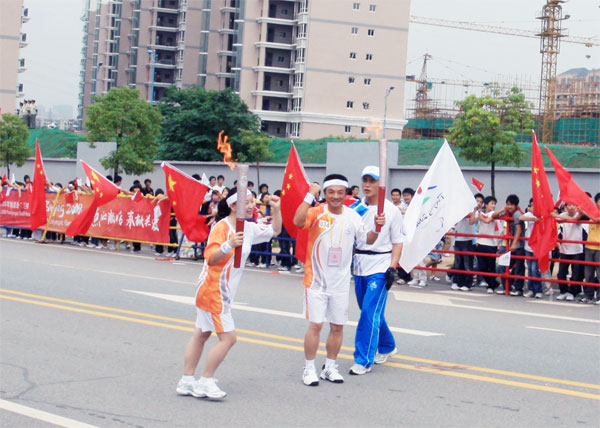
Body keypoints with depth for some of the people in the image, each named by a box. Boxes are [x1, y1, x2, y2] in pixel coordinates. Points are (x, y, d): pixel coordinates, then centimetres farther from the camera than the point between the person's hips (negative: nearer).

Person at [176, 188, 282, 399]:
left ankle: (187, 381, 16)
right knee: (228, 337, -9)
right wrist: (229, 245, -41)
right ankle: (206, 381, -1)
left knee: (201, 335, 11)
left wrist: (276, 209, 7)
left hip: (222, 292, 9)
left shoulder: (249, 228, 8)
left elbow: (275, 231, 22)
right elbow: (210, 258, -25)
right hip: (213, 291, -9)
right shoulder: (222, 227, -17)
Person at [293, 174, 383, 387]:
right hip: (317, 279, -4)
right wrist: (310, 195, -31)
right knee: (315, 324, -4)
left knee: (337, 326, 10)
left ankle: (330, 367, 24)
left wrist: (377, 227, -10)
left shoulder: (352, 216, 2)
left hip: (341, 281, 4)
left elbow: (368, 239, 10)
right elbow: (298, 221, -30)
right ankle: (309, 368, 8)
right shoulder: (317, 212, -10)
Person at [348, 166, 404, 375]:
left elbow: (398, 242, -3)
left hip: (380, 267, -5)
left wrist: (392, 268, -12)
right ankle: (387, 347, 37)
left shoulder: (392, 211, -5)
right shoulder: (355, 208, 4)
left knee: (370, 312, -12)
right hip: (359, 266, 5)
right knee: (370, 312, 16)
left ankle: (364, 360, -9)